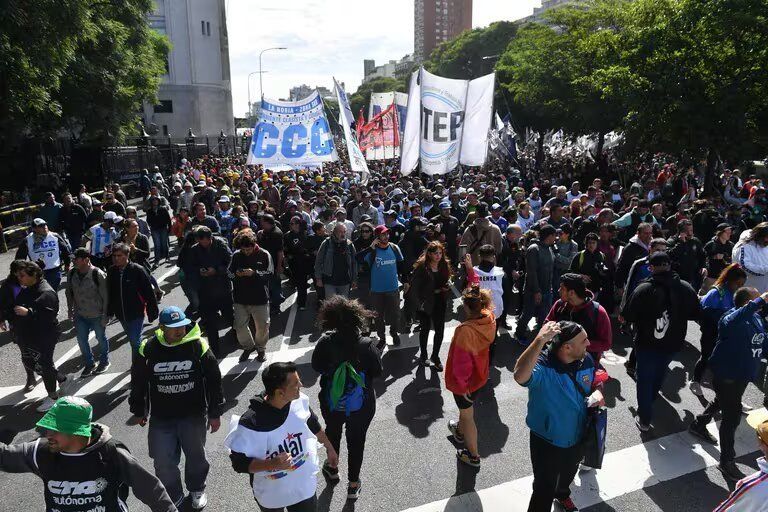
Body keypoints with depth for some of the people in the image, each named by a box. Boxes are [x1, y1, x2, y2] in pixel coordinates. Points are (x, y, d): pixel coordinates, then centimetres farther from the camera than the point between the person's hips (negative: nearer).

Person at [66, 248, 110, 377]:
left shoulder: (98, 274, -22)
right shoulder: (72, 274, -6)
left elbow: (105, 296, -17)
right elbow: (69, 293, 9)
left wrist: (105, 316, -14)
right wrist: (70, 310, 12)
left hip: (97, 316, -4)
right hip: (80, 315, 5)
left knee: (101, 339, 14)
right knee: (82, 340, 12)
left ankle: (104, 361, 37)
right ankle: (89, 364, 33)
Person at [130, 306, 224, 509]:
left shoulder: (198, 345, -13)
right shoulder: (147, 349, -9)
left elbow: (214, 380, -5)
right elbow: (138, 382, 6)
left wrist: (215, 413, -1)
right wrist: (138, 411, 13)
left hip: (194, 416, -1)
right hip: (160, 418, 1)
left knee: (196, 456, 16)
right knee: (163, 462, 7)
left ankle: (197, 489, 44)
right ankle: (173, 496, 35)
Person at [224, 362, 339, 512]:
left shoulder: (299, 401, -18)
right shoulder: (251, 423, -32)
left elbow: (313, 425, 3)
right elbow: (239, 463, -22)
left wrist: (329, 447, 15)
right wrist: (272, 464, -36)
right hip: (271, 494, -3)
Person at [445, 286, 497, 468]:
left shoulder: (465, 330, -38)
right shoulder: (489, 319, -18)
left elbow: (461, 362, -29)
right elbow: (486, 307, 7)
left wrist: (461, 383, -14)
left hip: (466, 380, -7)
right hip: (480, 375, 7)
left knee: (467, 415, 15)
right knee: (467, 408, 33)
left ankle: (473, 456, 33)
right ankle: (460, 431, 60)